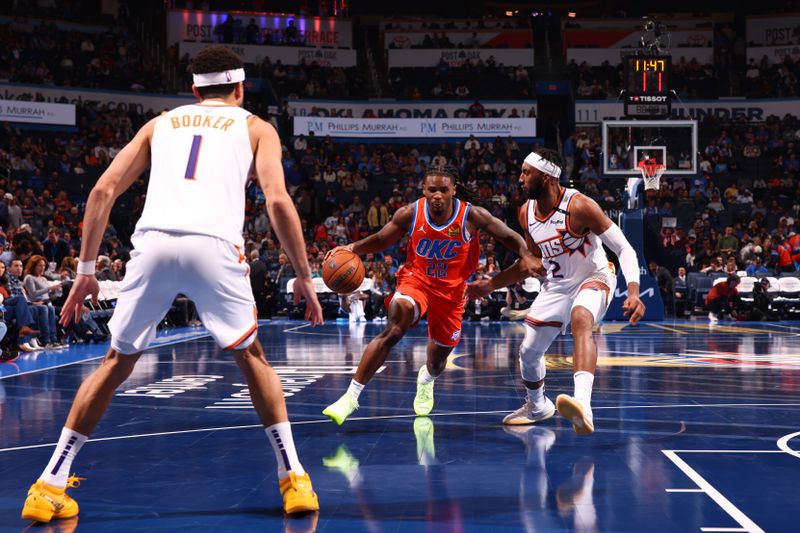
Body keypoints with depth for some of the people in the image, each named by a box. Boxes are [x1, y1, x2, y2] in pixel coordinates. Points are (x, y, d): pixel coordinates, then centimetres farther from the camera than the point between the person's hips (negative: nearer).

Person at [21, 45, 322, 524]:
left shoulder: (161, 123, 28)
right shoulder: (255, 127, 22)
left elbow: (103, 191, 19)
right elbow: (278, 201, 5)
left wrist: (87, 269, 22)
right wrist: (305, 277, 9)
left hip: (154, 242, 2)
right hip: (214, 245, -2)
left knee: (117, 362, 19)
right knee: (252, 357, 20)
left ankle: (50, 484, 15)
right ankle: (294, 478, 12)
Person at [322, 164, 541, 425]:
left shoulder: (471, 216, -18)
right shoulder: (410, 214, -15)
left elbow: (509, 237, -9)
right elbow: (381, 240, 0)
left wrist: (526, 255, -30)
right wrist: (353, 247, -19)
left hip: (451, 289, 1)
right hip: (416, 279, -1)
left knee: (437, 360, 13)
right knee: (393, 331, -29)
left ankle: (426, 379, 55)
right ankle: (351, 396, -26)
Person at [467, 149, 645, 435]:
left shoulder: (579, 206, -24)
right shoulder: (526, 212, -3)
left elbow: (624, 248, -23)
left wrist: (633, 292, -36)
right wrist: (491, 285, 10)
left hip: (594, 278, -7)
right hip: (557, 284, 7)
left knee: (580, 320, -39)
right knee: (528, 351, 9)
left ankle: (582, 404, -58)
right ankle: (538, 406, 41)